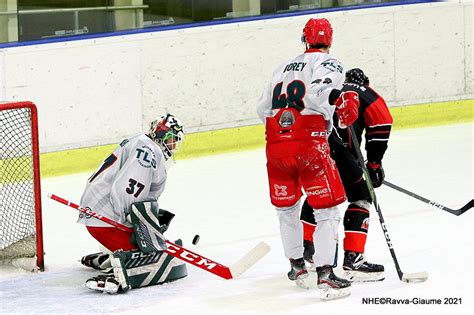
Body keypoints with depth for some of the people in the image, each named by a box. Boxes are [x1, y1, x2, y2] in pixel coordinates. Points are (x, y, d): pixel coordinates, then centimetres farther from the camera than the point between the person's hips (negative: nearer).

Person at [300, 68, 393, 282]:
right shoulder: (366, 94, 19)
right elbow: (381, 122, 3)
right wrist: (374, 163, 9)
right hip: (331, 146, -6)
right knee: (361, 196, 4)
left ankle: (304, 247, 44)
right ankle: (352, 260, -6)